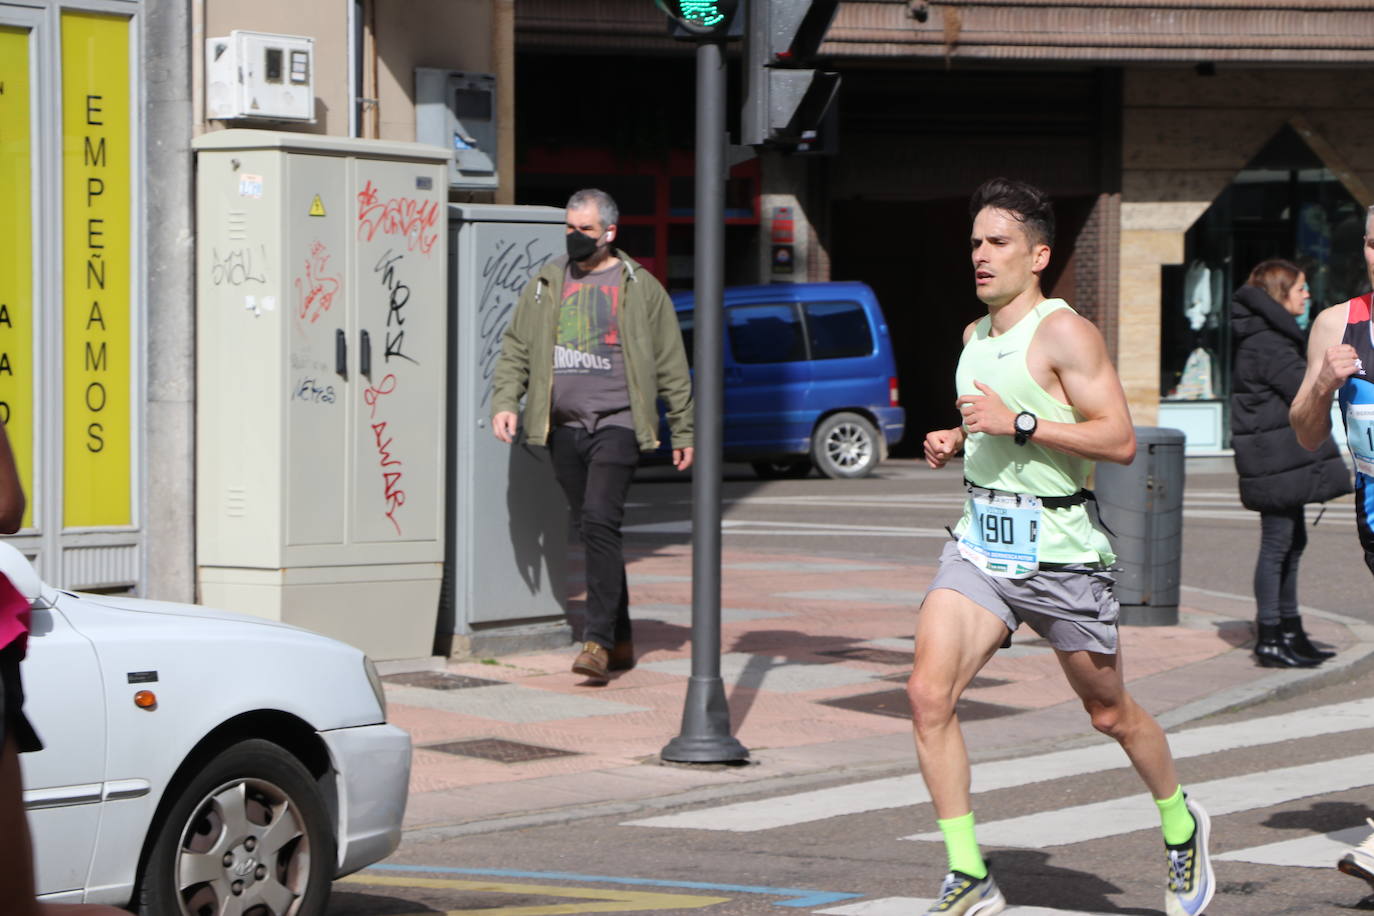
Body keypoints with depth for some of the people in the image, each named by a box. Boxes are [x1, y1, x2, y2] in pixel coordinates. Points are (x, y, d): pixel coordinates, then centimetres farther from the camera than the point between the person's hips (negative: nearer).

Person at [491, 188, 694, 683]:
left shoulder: (639, 287, 3)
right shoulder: (547, 285, 13)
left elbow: (671, 364, 6)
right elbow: (516, 348, 13)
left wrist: (683, 431, 6)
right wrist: (505, 401, -3)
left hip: (617, 423, -4)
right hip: (564, 426, 4)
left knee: (600, 521, -19)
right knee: (590, 530, 8)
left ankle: (598, 641, -21)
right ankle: (621, 641, 17)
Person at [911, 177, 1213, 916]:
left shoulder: (1064, 332, -12)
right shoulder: (975, 336, 12)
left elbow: (1120, 441, -19)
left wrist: (1017, 423, -24)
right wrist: (956, 440, 10)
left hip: (1058, 551, -6)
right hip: (979, 544, 6)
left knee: (1110, 714, 11)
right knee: (928, 693, -15)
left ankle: (1181, 827, 39)